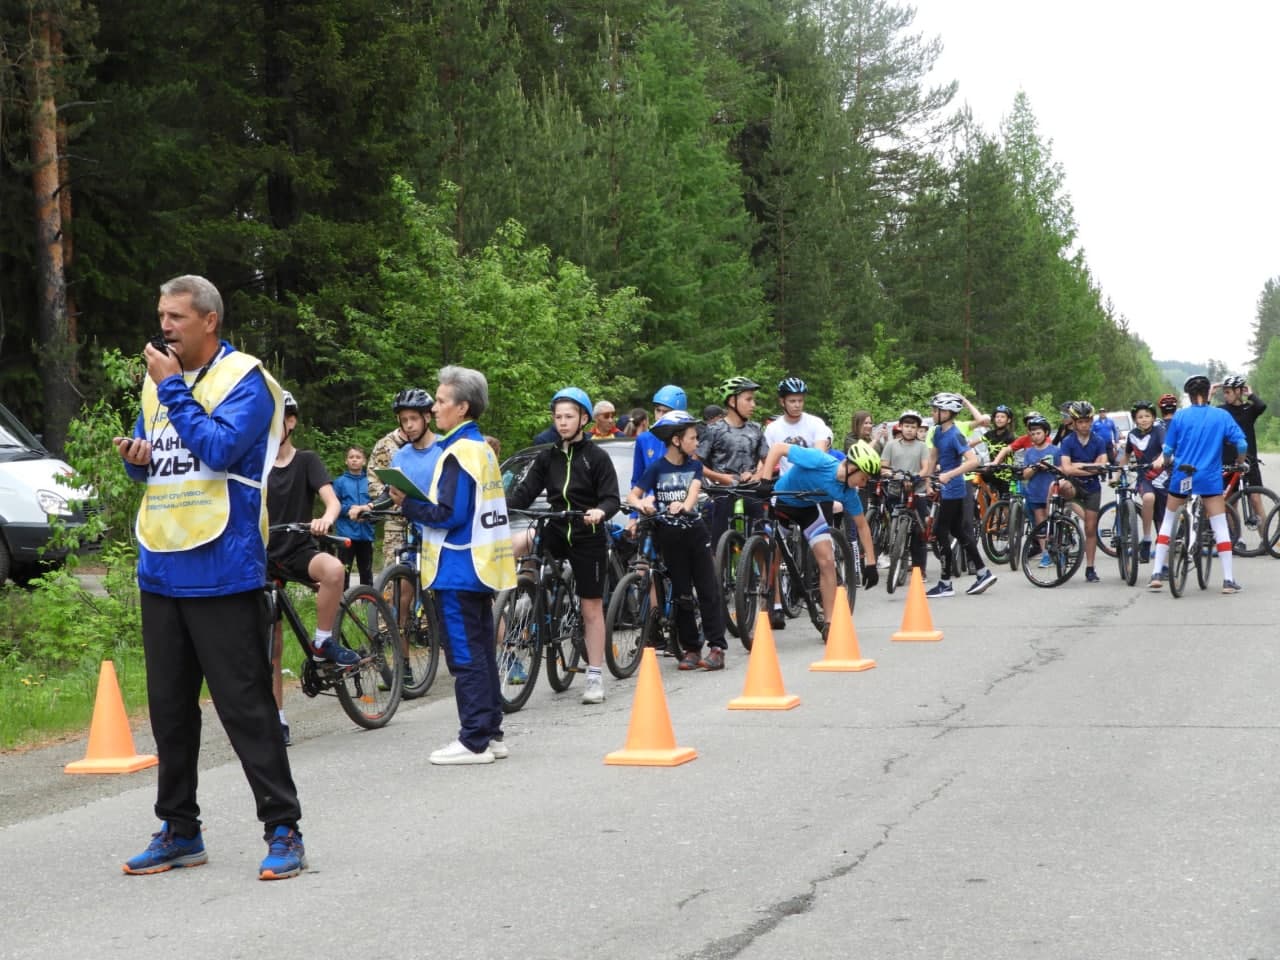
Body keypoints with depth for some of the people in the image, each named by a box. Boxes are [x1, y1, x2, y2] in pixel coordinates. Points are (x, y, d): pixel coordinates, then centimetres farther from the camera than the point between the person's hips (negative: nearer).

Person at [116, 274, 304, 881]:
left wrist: (173, 388, -16)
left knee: (244, 706, -5)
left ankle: (283, 831, 2)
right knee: (169, 708, 12)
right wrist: (135, 456, -1)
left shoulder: (245, 381, -7)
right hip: (161, 569, 7)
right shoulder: (158, 380, 15)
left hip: (221, 572, -7)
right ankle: (179, 831, 22)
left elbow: (219, 449, -22)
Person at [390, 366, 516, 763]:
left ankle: (474, 741, -4)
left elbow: (449, 514, -21)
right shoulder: (482, 448, 13)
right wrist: (413, 502, 13)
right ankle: (491, 734, 19)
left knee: (465, 656, -6)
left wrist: (408, 503, -9)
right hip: (480, 567, 10)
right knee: (481, 651, 14)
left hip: (458, 569, -10)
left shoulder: (459, 453, -16)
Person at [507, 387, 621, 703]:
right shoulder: (548, 457, 7)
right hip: (556, 531, 3)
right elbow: (525, 492, 1)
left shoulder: (597, 458, -4)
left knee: (592, 607, 1)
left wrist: (600, 511, -33)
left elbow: (613, 499, -10)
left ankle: (595, 677, 9)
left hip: (588, 537, -3)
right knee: (510, 545, -26)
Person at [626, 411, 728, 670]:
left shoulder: (694, 466, 6)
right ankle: (691, 648, 8)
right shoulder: (657, 468, -3)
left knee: (708, 590, -5)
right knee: (681, 593, 1)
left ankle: (716, 647, -6)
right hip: (669, 534, -2)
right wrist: (641, 505, -30)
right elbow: (632, 495, -6)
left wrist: (684, 505, -34)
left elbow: (694, 490, -11)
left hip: (695, 530, 2)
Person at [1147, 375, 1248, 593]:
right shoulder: (1222, 416, 0)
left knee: (1168, 522, 16)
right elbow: (1242, 444, -4)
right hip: (1210, 478, -1)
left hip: (1181, 476, 1)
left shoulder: (1180, 415, 0)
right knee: (1220, 526, 4)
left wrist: (1166, 462, 22)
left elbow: (1167, 449, 1)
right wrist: (1239, 464, 15)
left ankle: (1157, 574, 11)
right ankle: (1228, 580, -2)